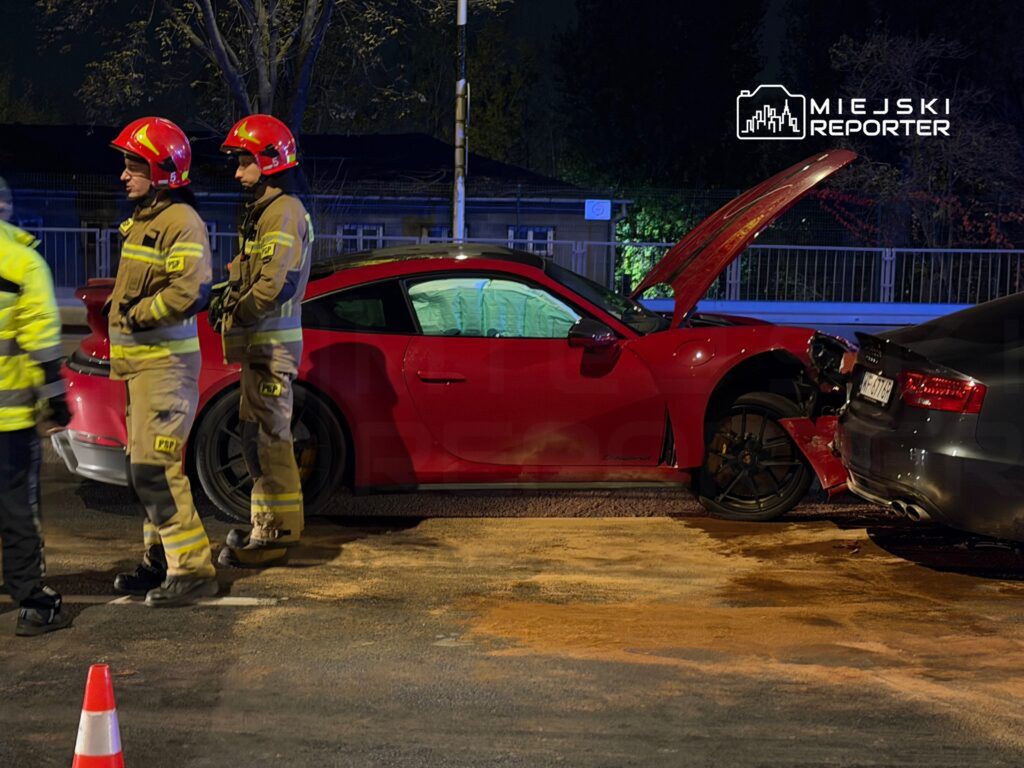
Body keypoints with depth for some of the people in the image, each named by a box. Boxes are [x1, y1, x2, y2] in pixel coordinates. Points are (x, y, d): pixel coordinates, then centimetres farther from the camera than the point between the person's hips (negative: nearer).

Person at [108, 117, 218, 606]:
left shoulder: (182, 222, -15)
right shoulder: (142, 220, 15)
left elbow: (189, 293, -26)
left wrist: (137, 315, -14)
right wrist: (120, 350, 15)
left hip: (166, 362, -10)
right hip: (140, 361, 10)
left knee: (154, 468, -11)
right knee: (145, 468, 15)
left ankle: (193, 570, -5)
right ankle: (160, 561, 25)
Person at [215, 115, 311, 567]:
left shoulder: (283, 213, -15)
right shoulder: (264, 211, 19)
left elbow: (276, 285, -24)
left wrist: (237, 311, -12)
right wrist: (230, 296, 6)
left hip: (272, 342, -11)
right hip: (261, 341, 11)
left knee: (267, 437, -8)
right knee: (259, 435, 16)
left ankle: (274, 535, -3)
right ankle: (269, 526, 26)